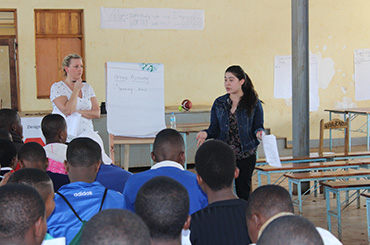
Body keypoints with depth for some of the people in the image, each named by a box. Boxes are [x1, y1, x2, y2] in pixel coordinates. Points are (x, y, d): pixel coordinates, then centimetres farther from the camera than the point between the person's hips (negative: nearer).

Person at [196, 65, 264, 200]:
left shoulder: (254, 103, 0)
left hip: (246, 155, -2)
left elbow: (258, 127, 2)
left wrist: (259, 133, -21)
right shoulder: (219, 103, 7)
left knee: (243, 192, 4)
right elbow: (215, 128, 6)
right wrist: (205, 134, -14)